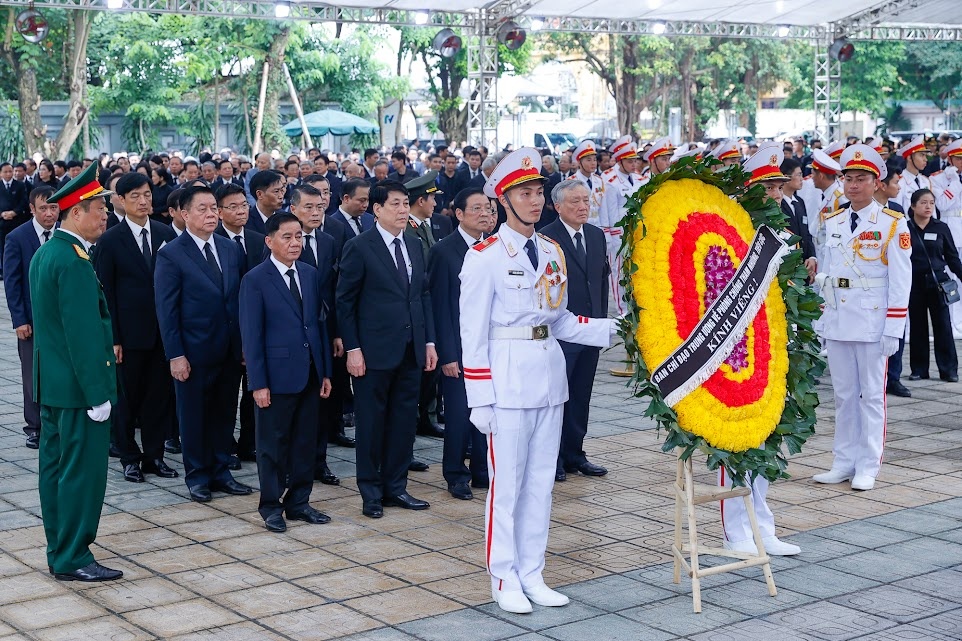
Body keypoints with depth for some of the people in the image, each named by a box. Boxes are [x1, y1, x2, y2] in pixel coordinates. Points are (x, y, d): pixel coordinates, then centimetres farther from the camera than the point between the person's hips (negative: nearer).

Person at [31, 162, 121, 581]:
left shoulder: (44, 254, 12)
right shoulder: (74, 261, -19)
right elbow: (82, 333, -22)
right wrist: (98, 393, -20)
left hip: (51, 384, 10)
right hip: (77, 386, -10)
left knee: (55, 466, 14)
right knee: (83, 471, -3)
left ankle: (59, 553, 23)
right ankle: (73, 559, 3)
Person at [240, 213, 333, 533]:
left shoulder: (310, 275, 9)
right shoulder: (255, 280, -7)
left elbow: (319, 323, 11)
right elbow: (251, 335, -9)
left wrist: (326, 371, 8)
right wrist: (258, 383, -13)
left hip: (310, 374, 5)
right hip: (278, 374, -5)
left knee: (305, 441, 11)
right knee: (273, 443, 5)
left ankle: (298, 502, 23)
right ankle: (271, 506, 17)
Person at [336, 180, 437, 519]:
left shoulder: (414, 246, 12)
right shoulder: (359, 248, -6)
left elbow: (424, 296, 14)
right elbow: (345, 302, -6)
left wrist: (429, 341, 8)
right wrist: (352, 348, -12)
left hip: (411, 351, 6)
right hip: (375, 351, -6)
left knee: (404, 420, 10)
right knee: (371, 421, 4)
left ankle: (395, 487, 21)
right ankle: (371, 492, 15)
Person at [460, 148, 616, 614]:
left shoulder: (552, 252, 11)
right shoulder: (484, 257, -8)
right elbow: (473, 334, -9)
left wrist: (615, 329, 4)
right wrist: (480, 399, -13)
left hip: (549, 372, 6)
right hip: (508, 376, -6)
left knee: (541, 479, 11)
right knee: (507, 482, 0)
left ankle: (532, 575, 22)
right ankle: (504, 579, 13)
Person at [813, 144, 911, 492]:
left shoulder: (893, 224, -5)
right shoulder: (830, 222, 10)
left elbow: (901, 280, -7)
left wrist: (893, 330, -12)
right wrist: (822, 316, 11)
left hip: (872, 321, -5)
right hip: (837, 320, 5)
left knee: (871, 394, 2)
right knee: (844, 394, 10)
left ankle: (868, 466, 9)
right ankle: (844, 462, 18)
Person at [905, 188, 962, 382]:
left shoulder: (941, 228, 3)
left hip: (937, 283, 0)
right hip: (914, 284, 0)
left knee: (943, 326, -1)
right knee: (917, 326, 6)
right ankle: (919, 369, 15)